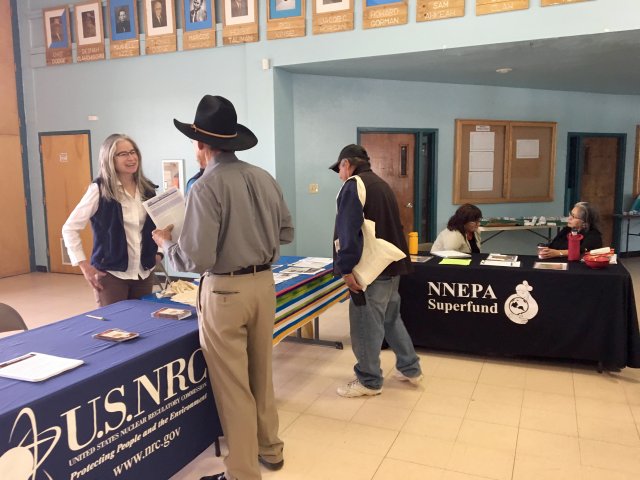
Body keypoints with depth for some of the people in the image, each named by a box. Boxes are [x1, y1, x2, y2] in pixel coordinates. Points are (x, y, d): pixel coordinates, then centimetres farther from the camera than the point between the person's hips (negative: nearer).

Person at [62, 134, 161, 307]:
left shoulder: (147, 189, 4)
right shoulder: (100, 189, -10)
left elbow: (156, 226, 18)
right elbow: (70, 228, -8)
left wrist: (158, 251, 6)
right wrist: (84, 266, -11)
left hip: (144, 273, 5)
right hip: (112, 274, -4)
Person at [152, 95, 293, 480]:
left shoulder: (207, 186, -17)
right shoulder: (265, 178, 2)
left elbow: (197, 259, -19)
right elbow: (286, 232, 10)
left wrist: (166, 242, 0)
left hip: (225, 290, -6)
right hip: (264, 283, 7)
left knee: (232, 385, 7)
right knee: (262, 373, 22)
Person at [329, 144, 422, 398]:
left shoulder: (353, 185, -10)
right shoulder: (382, 184, 18)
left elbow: (347, 230, -20)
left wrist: (346, 268, -21)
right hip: (392, 264, 9)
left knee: (366, 324, 2)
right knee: (391, 318, 21)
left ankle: (369, 381, 13)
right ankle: (410, 368, 30)